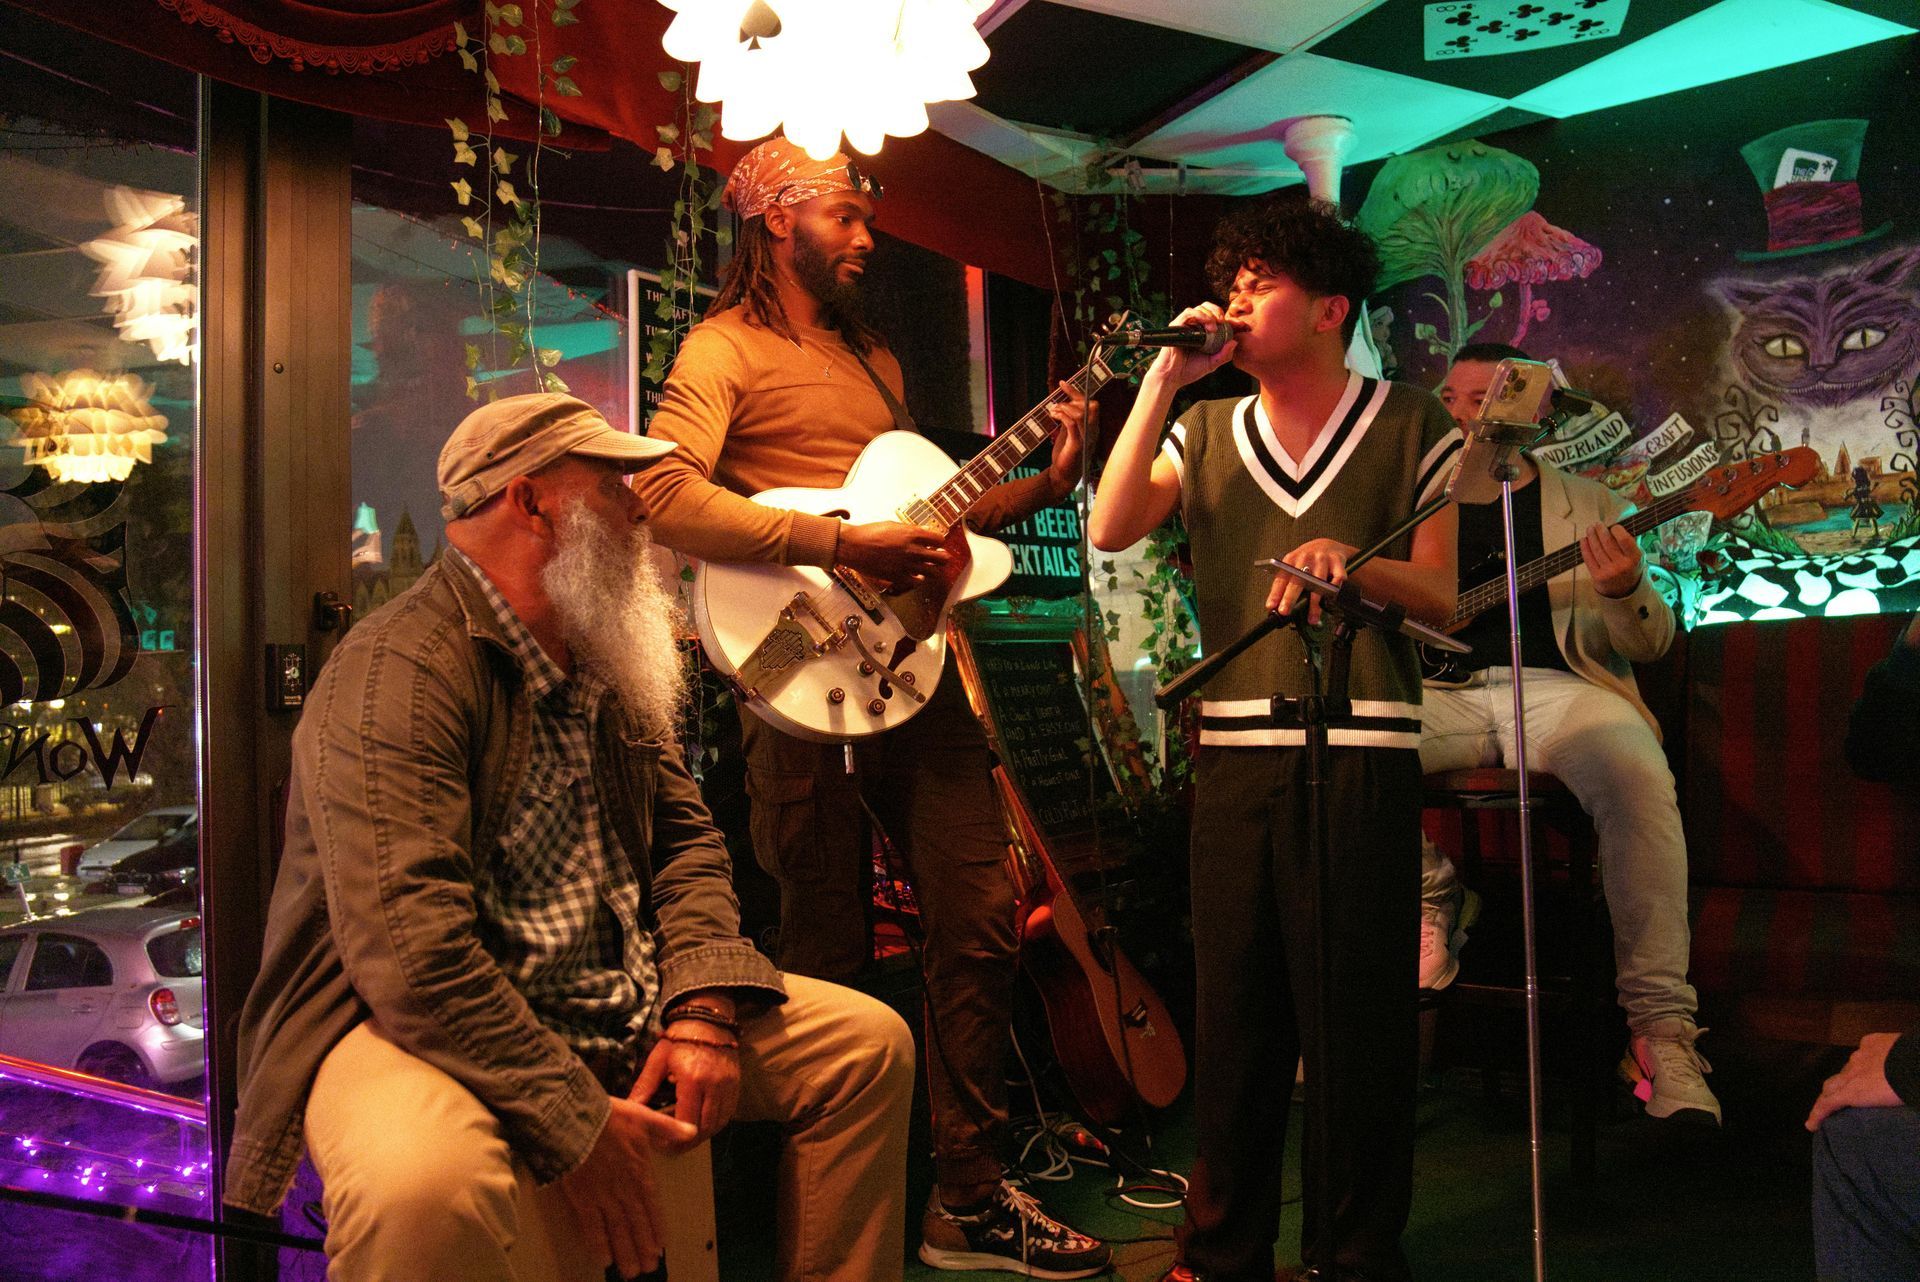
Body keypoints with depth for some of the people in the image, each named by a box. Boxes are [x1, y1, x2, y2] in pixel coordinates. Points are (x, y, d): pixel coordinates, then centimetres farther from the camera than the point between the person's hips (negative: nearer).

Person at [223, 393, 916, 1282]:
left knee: (870, 1042, 5)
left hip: (623, 1011, 9)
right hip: (434, 1030, -8)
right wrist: (577, 1121, -24)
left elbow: (685, 835, 11)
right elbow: (412, 953, -28)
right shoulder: (399, 673, -19)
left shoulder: (600, 661, 11)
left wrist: (701, 1009, -6)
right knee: (426, 1179, -41)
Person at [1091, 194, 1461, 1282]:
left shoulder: (1411, 426, 6)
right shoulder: (1205, 431, 13)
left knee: (1357, 1016, 0)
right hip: (1233, 753, 3)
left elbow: (1440, 598, 1)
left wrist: (1352, 561, -19)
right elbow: (1111, 530, -3)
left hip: (1363, 754, -2)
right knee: (1235, 1009, 9)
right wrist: (1164, 378, -3)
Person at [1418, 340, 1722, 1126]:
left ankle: (1661, 1029, -28)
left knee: (1639, 776, -35)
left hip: (1558, 686, -1)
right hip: (1445, 691, 1)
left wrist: (1625, 591, -13)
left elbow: (1652, 645, 10)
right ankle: (1430, 900, -8)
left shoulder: (1586, 503, 16)